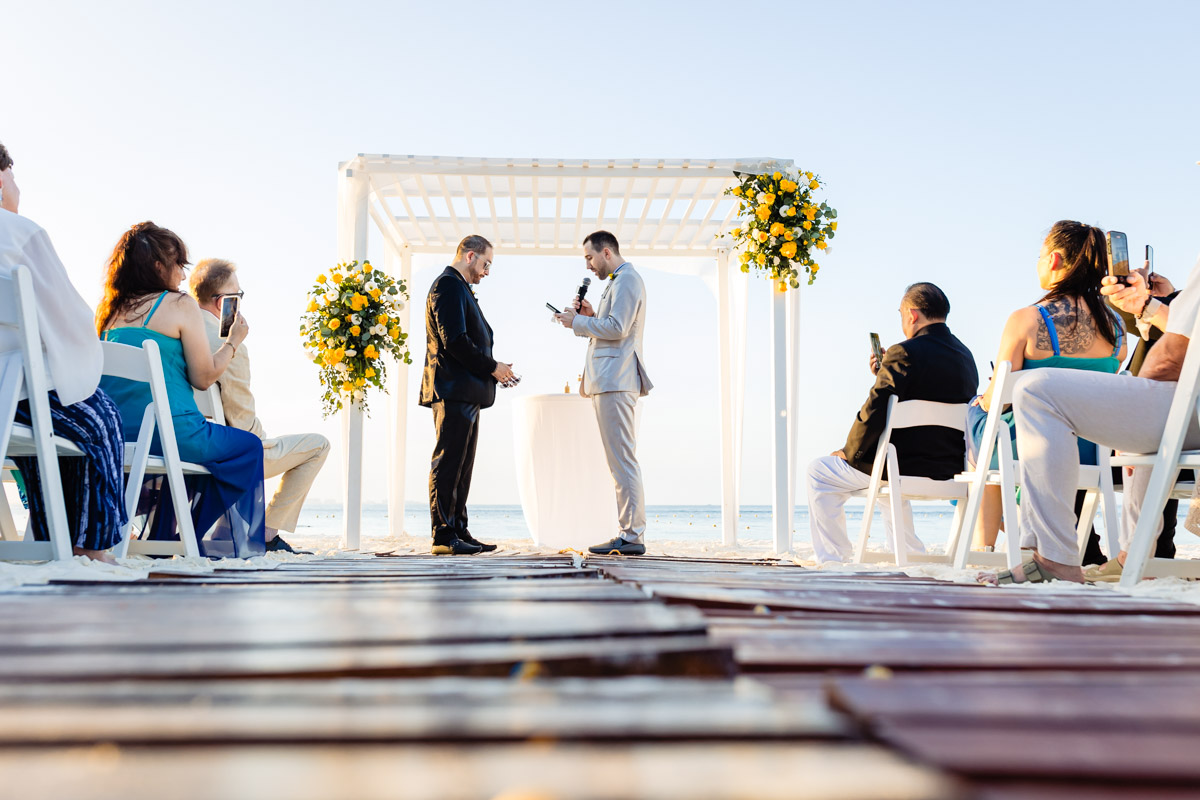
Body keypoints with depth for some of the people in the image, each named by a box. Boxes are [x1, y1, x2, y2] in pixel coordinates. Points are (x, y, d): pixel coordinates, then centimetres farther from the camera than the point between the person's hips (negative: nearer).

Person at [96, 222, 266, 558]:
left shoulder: (110, 310, 13)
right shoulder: (180, 304, -4)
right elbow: (204, 377, -5)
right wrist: (234, 340, 9)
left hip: (114, 437, 7)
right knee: (248, 446, 16)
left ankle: (162, 537, 38)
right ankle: (230, 543, 19)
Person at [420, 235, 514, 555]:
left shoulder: (459, 289, 25)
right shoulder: (448, 286, -8)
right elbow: (454, 341, -18)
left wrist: (493, 368, 13)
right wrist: (492, 367, -10)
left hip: (466, 391, 11)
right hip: (454, 390, -11)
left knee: (460, 464, 10)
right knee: (448, 462, -9)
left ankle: (458, 531, 14)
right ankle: (444, 536, -8)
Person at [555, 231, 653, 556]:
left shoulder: (626, 280, -7)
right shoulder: (619, 281, 25)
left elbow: (617, 329, -18)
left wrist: (577, 321, -7)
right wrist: (591, 316, 13)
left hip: (615, 380, -11)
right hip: (610, 381, 11)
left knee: (622, 459, -11)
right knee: (620, 460, 9)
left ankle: (632, 536, -11)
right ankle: (629, 533, 10)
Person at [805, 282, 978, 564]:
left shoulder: (904, 353, -18)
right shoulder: (965, 356, 9)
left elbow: (874, 413, -21)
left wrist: (848, 453, -6)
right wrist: (886, 373, 13)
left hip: (906, 467, -8)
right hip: (948, 470, 9)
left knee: (819, 472, 9)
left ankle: (833, 561, 10)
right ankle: (911, 556, 38)